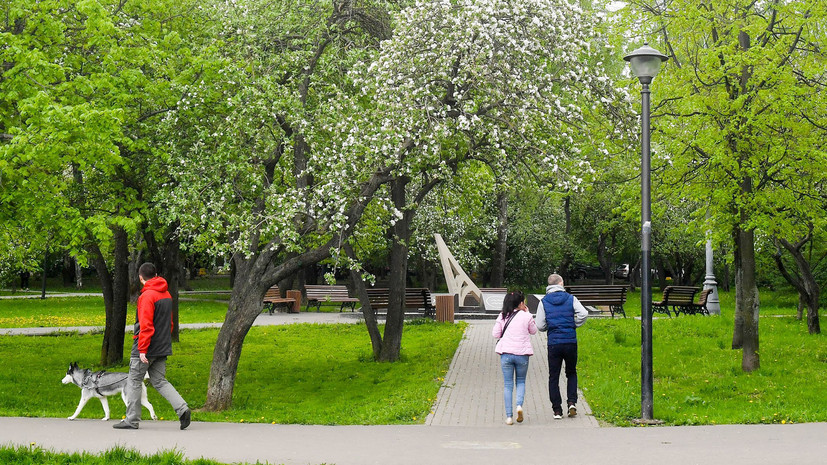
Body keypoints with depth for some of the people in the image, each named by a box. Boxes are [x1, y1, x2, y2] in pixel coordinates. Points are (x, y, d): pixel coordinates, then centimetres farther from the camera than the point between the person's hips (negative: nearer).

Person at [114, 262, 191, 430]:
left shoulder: (147, 295, -15)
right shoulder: (167, 295, 11)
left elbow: (146, 325, -21)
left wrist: (142, 350, -19)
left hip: (146, 348, -8)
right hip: (162, 348, 8)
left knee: (134, 382, 5)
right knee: (159, 381, 11)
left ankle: (132, 420, 10)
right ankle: (182, 408, -6)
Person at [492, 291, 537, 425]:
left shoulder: (503, 317, 2)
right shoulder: (526, 317, -4)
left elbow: (495, 334, 6)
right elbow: (533, 331, 13)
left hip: (506, 354, 1)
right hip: (522, 354, -1)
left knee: (508, 384, 6)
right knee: (521, 381, 17)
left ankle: (509, 416, 1)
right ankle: (519, 405, -9)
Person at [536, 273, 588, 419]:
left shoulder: (543, 302, 1)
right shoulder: (570, 299, 1)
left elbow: (540, 326, -3)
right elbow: (584, 314, -10)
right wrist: (574, 325, 5)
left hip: (553, 344, 0)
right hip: (571, 342, 1)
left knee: (553, 377, 7)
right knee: (571, 373, 18)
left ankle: (557, 410, 5)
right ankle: (572, 402, 2)